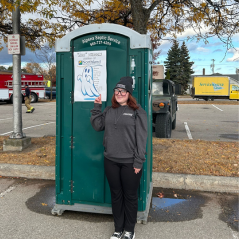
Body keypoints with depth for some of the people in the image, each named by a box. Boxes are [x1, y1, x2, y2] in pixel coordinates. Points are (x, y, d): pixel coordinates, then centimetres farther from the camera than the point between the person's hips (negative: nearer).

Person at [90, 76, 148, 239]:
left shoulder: (137, 112, -6)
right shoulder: (109, 111, 10)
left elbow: (141, 138, -9)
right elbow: (97, 126, 7)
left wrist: (139, 162, -13)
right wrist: (97, 107, 0)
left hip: (130, 162, -4)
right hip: (111, 161, 5)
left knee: (130, 196, 10)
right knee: (116, 195, 15)